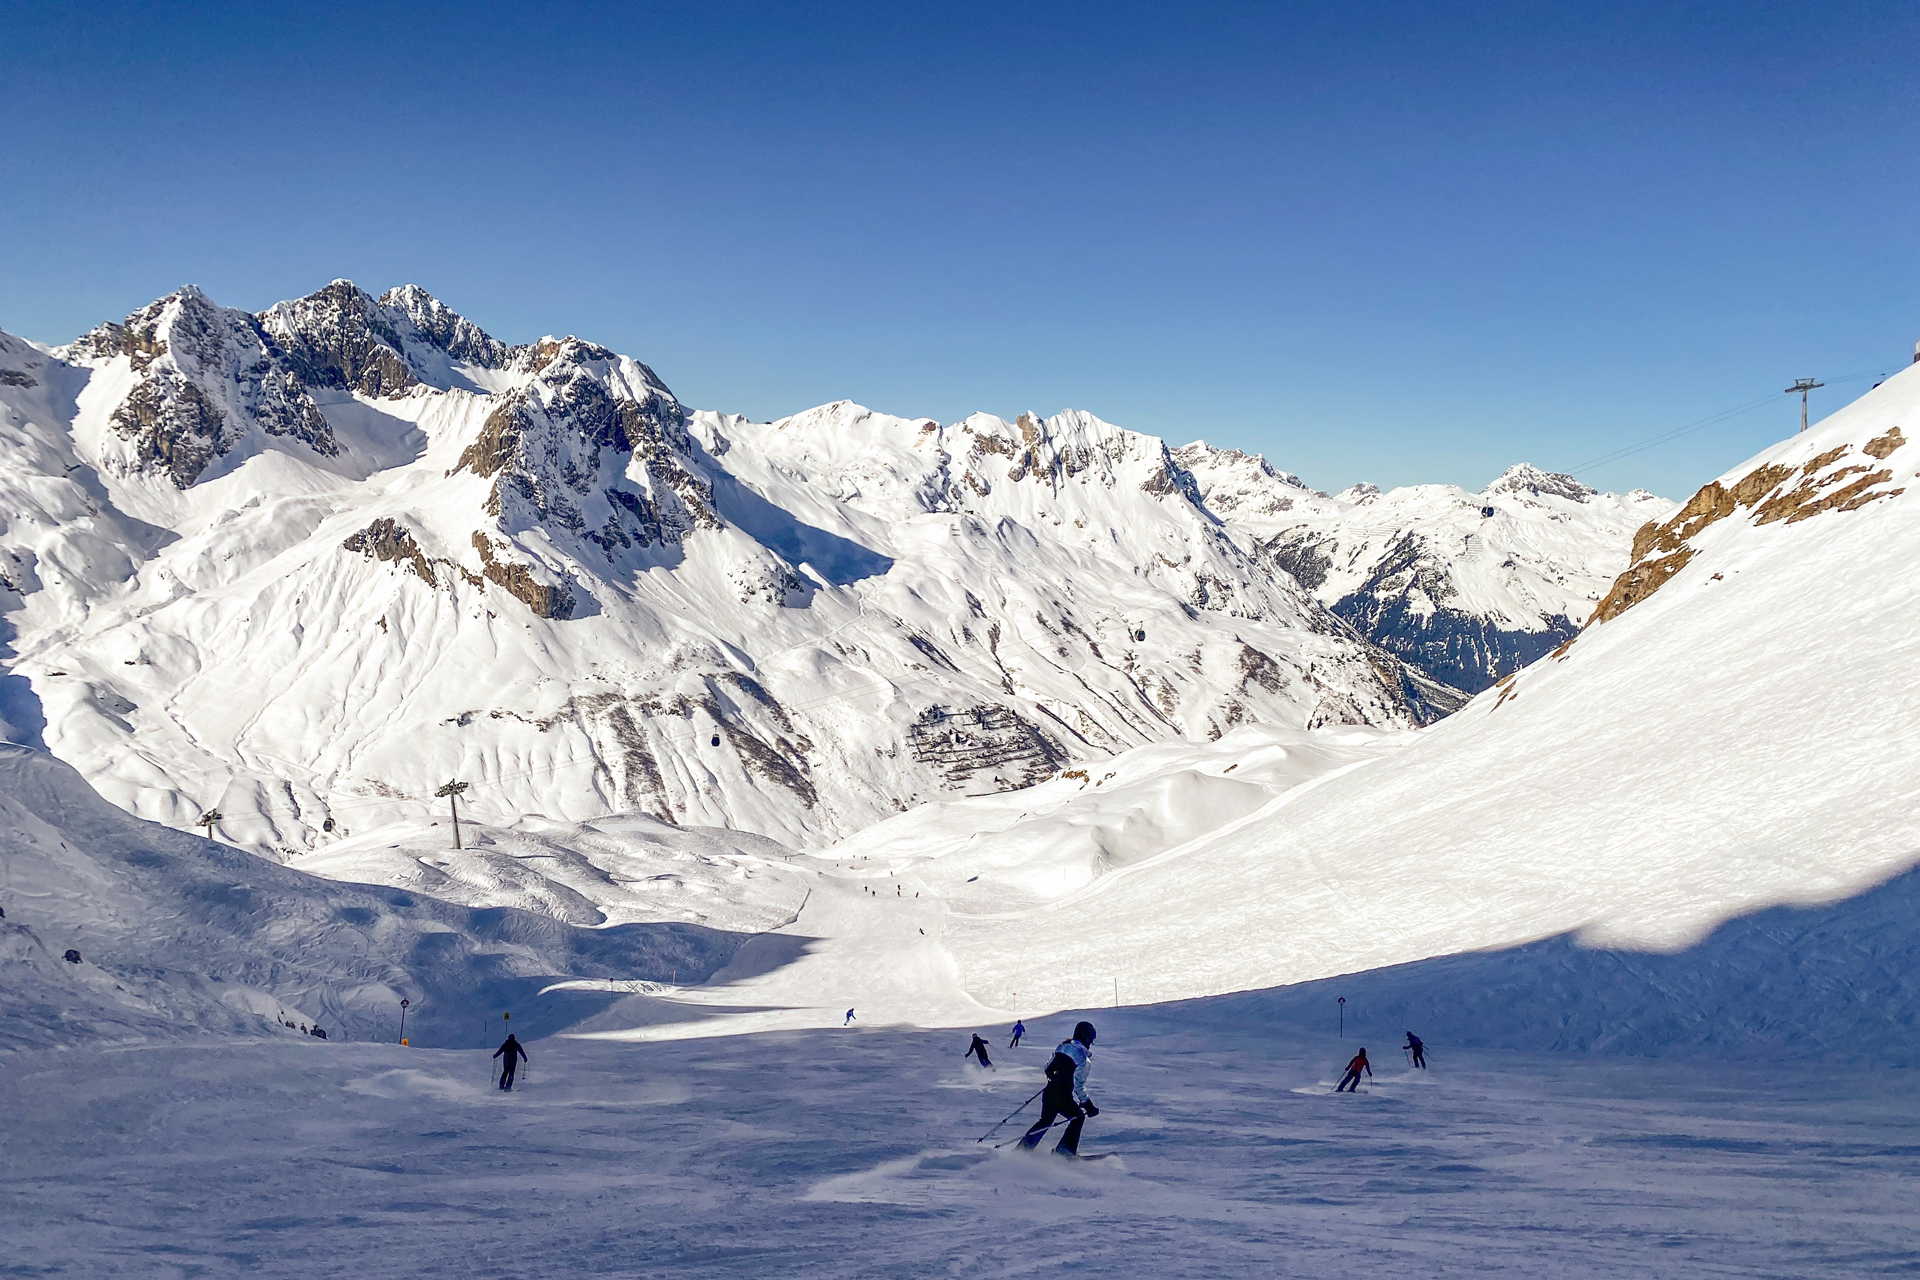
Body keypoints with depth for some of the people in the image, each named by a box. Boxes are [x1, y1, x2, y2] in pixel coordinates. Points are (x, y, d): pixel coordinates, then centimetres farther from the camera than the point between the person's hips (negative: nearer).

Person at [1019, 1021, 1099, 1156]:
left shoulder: (1062, 1046, 8)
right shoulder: (1083, 1056, -14)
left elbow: (1048, 1068, 16)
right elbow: (1079, 1084, -18)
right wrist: (1088, 1105, -13)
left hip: (1048, 1093, 7)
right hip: (1063, 1097, -7)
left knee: (1045, 1121, 25)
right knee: (1079, 1117, 17)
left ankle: (1023, 1148, 26)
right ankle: (1065, 1150, 12)